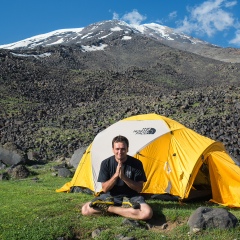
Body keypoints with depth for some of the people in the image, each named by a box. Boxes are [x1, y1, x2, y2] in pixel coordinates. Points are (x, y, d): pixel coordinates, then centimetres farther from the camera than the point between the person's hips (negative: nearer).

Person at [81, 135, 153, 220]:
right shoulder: (106, 163, -8)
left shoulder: (136, 163, -11)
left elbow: (139, 189, -11)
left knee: (147, 213, -32)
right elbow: (104, 189, -9)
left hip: (131, 197, -1)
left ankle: (109, 209, -17)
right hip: (111, 197, 1)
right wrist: (115, 175, -26)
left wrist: (124, 177, -25)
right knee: (85, 210, -19)